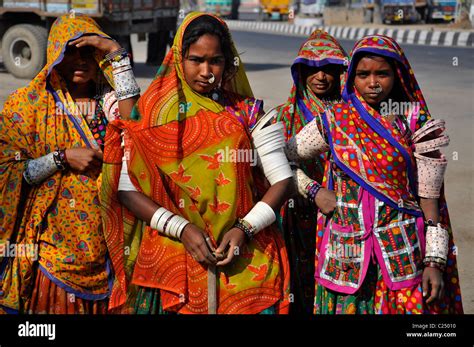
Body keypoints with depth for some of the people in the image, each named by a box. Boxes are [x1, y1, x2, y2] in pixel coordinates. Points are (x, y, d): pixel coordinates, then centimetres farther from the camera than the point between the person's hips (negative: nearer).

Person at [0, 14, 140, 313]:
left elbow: (132, 119, -17)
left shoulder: (108, 100, 7)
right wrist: (63, 158, -17)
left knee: (104, 302, 9)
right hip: (54, 242, -2)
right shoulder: (26, 104, 0)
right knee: (54, 303, 4)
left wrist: (115, 52, -16)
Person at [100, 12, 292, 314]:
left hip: (246, 261, 1)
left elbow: (283, 179, 1)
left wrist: (244, 229, -13)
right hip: (172, 260, 0)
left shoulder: (247, 113, 4)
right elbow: (127, 190, -3)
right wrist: (182, 229, -14)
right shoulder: (152, 114, 1)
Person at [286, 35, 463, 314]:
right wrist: (313, 190, -3)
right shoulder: (333, 121, 2)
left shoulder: (416, 124, -1)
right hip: (346, 251, 1)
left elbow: (429, 197, -3)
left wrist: (434, 261, -6)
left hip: (403, 251, -1)